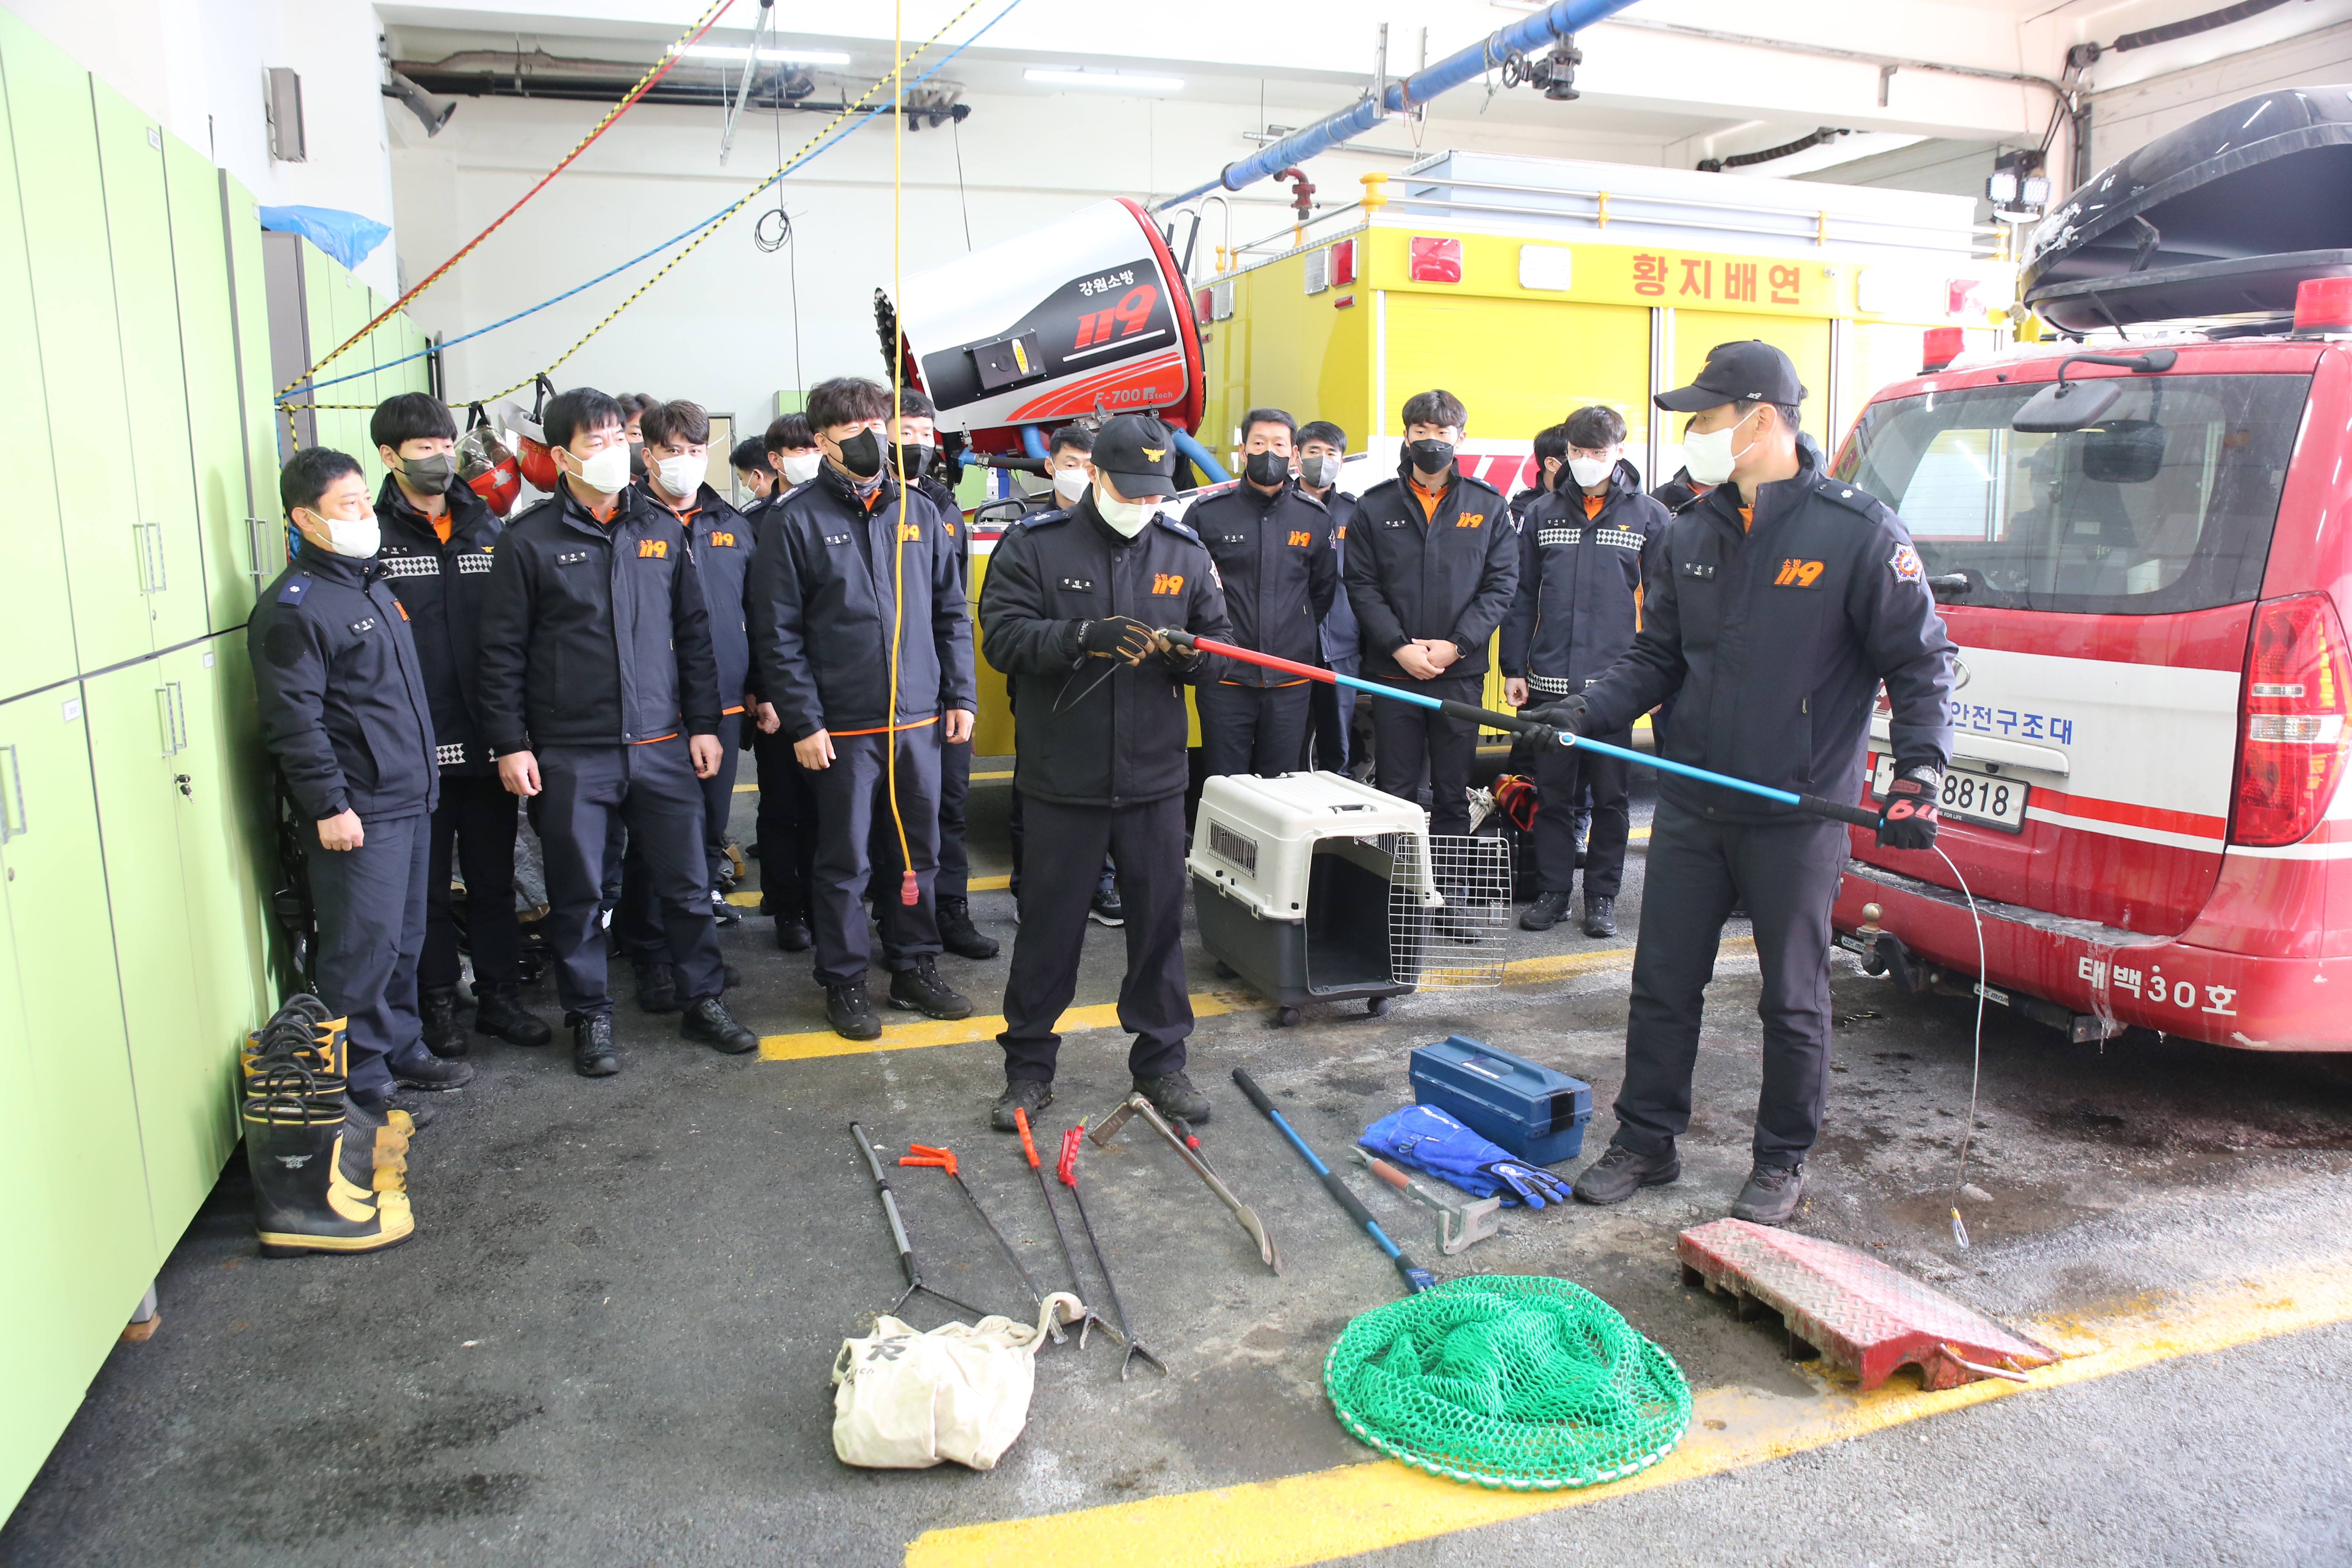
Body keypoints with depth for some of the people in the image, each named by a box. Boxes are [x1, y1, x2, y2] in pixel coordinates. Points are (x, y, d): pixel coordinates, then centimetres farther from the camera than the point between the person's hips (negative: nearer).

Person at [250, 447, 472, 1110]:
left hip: (411, 799, 9)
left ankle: (402, 1053, 29)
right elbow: (294, 720, -17)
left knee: (405, 939, 17)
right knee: (363, 948, -3)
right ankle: (363, 1078, 9)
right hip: (357, 814, -9)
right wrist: (328, 806, -19)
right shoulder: (293, 607, -13)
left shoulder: (374, 582, 16)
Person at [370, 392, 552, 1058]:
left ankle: (500, 997, 25)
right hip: (415, 748, -3)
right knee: (427, 885, 8)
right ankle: (438, 1005, 22)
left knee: (495, 878, 12)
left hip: (488, 742, 4)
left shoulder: (487, 528, 10)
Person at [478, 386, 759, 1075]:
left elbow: (693, 633, 12)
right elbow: (502, 651, -1)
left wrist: (703, 723, 8)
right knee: (578, 895, 7)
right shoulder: (530, 541, -1)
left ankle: (704, 1001, 23)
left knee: (687, 883, 8)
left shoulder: (662, 529, 9)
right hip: (570, 755, -2)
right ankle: (590, 1018, 22)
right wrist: (511, 744, -5)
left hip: (662, 747, 3)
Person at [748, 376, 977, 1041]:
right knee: (844, 860, 5)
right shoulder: (794, 520, -3)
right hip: (844, 727, -4)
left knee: (919, 852, 12)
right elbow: (778, 633, -6)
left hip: (919, 718, 4)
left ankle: (914, 966, 27)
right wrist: (803, 721, -11)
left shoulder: (918, 513, 9)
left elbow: (951, 613, 13)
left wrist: (960, 694, 7)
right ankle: (844, 981, 20)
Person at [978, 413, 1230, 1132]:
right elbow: (1004, 636, -11)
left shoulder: (1186, 552, 7)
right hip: (1062, 776, -3)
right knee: (1049, 920, 7)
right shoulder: (1034, 545, -2)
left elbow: (1217, 642, 11)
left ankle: (1160, 1060, 26)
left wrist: (1189, 652, -12)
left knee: (1160, 918, 10)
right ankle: (1029, 1065, 22)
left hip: (1156, 776, 3)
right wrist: (1083, 636, -25)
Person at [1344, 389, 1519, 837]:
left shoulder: (1488, 505, 5)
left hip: (1461, 673, 0)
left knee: (1454, 796, 7)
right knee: (1394, 793, 5)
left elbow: (1502, 583, 1)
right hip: (1392, 673, 0)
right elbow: (1361, 584, 0)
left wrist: (1457, 645, -11)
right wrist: (1399, 646, -12)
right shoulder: (1377, 505, 5)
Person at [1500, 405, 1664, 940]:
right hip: (1550, 683, 2)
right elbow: (1523, 596, 12)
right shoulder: (1543, 514, 11)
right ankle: (1552, 892, 18)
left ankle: (1602, 896, 17)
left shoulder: (1649, 516, 4)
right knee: (1551, 795, 8)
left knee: (1610, 796, 6)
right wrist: (1514, 668, 6)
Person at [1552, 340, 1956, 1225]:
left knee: (1793, 1001, 9)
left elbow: (1921, 661, -5)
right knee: (1663, 985, 11)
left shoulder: (1857, 530, -9)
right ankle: (1645, 1143, 27)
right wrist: (1583, 714, -1)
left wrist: (1918, 771, -16)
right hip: (1690, 804, 5)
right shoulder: (1691, 535, 8)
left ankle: (1783, 1163, 26)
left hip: (1798, 815, -5)